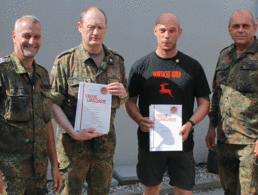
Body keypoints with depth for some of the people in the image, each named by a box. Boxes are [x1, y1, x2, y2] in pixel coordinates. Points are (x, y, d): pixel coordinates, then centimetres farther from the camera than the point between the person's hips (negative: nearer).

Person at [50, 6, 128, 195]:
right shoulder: (65, 61, -5)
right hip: (73, 144, -3)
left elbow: (124, 101, 16)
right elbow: (53, 103, -8)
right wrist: (73, 132, -18)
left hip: (106, 143, 4)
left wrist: (122, 94, -8)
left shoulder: (117, 61, 7)